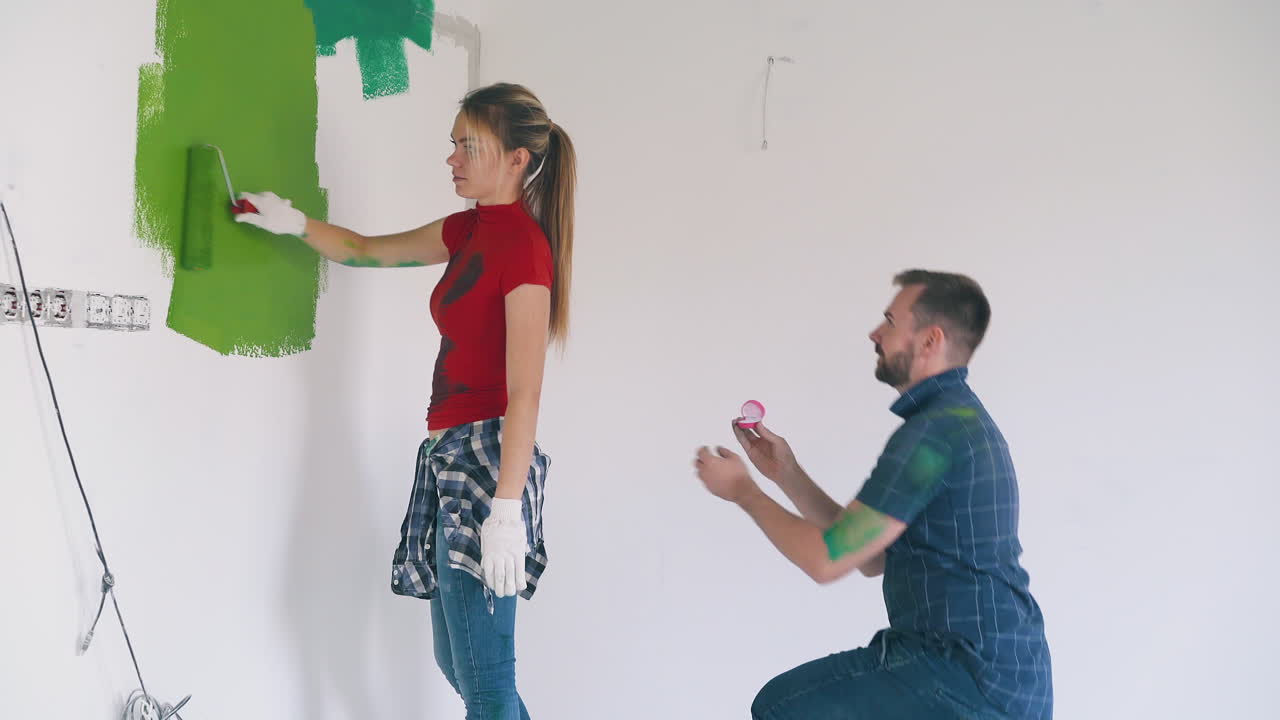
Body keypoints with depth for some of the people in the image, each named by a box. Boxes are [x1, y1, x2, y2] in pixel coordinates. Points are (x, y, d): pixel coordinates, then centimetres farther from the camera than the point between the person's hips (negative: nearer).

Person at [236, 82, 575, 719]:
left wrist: (507, 510, -22)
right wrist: (294, 223, 14)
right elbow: (367, 250, 28)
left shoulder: (524, 243, -12)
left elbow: (525, 392, -19)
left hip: (487, 459, -9)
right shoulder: (470, 231, 14)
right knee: (459, 664, 15)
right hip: (451, 456, 9)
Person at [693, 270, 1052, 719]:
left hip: (974, 682, -10)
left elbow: (828, 559, -18)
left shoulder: (934, 430, -19)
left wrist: (743, 490, -4)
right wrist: (787, 474, 10)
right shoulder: (962, 419, 14)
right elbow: (872, 557, 15)